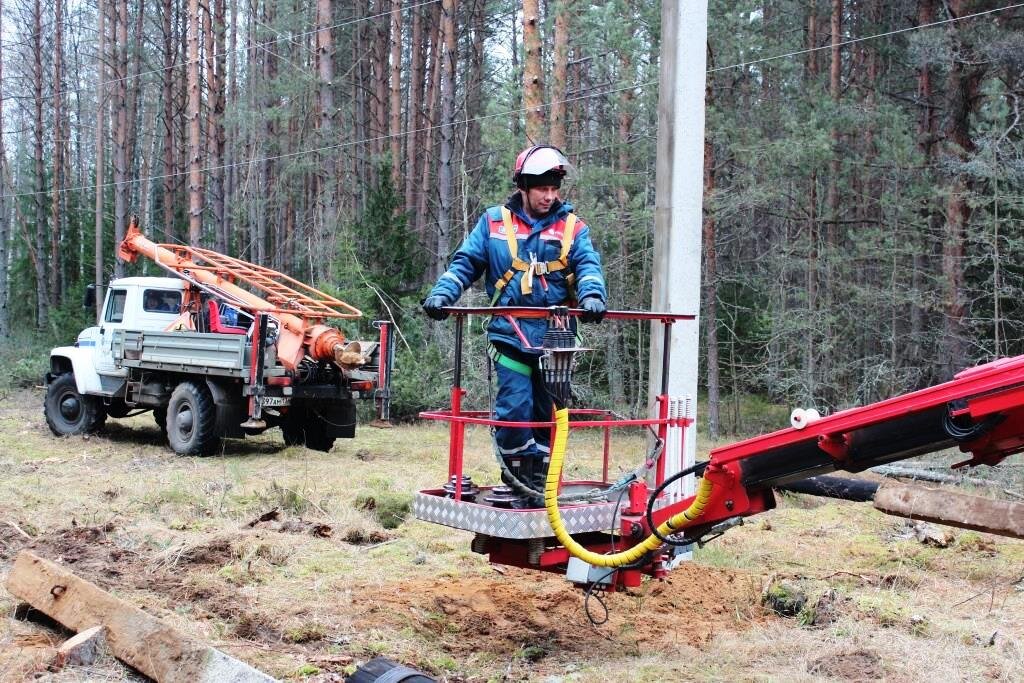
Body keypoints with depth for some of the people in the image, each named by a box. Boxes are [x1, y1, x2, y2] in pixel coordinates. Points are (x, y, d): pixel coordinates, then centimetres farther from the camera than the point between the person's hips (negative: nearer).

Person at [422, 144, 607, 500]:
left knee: (548, 411, 8)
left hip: (555, 336, 2)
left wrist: (592, 294, -26)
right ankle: (518, 468, 9)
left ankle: (538, 477, 22)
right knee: (515, 409, -11)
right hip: (511, 334, -2)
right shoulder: (494, 221, 7)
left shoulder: (571, 227, 8)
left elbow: (588, 264, -5)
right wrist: (442, 292, -10)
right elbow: (465, 263, 7)